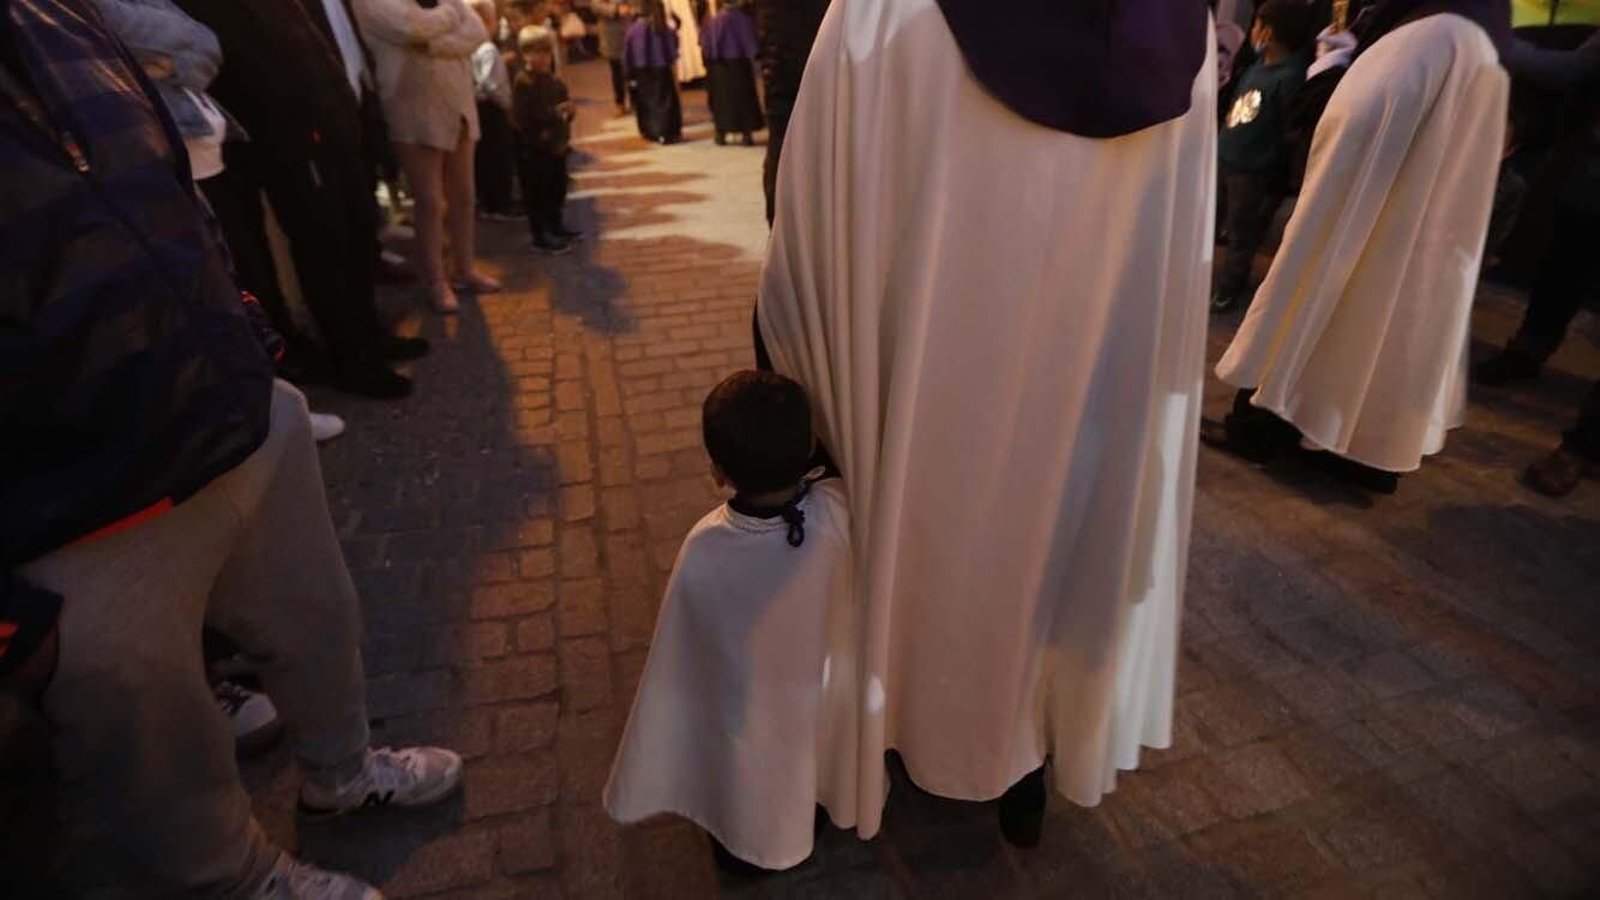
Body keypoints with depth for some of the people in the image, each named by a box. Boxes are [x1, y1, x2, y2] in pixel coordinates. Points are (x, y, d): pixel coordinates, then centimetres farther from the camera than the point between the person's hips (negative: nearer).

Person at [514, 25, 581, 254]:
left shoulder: (555, 83, 13)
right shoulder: (523, 82, -13)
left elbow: (562, 111, 24)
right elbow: (523, 117, -23)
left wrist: (568, 112, -1)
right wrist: (555, 112, -24)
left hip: (556, 144, 8)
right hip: (533, 148, -8)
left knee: (558, 189, 18)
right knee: (536, 193, -2)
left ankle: (556, 227, 34)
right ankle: (539, 236, 4)